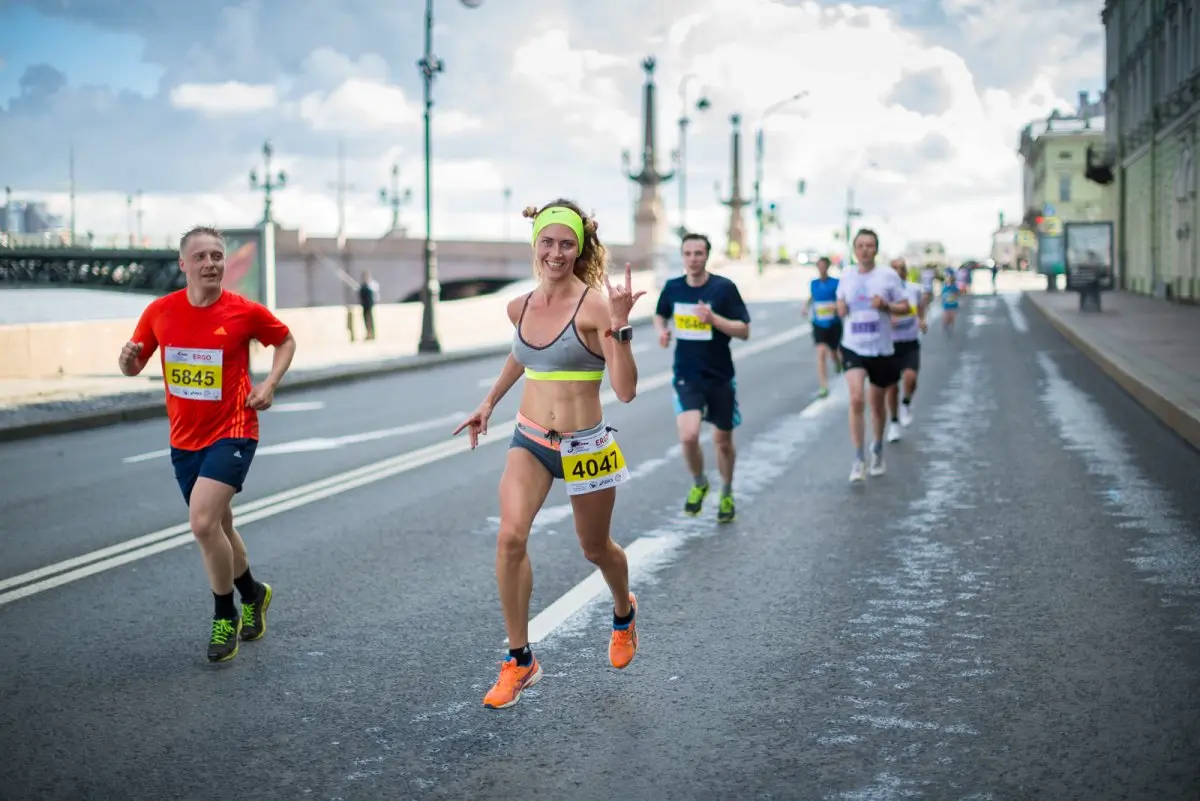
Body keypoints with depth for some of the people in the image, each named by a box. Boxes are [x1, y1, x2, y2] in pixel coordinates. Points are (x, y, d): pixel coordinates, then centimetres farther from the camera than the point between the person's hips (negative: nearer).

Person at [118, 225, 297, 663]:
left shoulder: (245, 312, -10)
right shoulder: (160, 312, -2)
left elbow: (285, 340, 8)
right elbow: (134, 367, 8)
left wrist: (269, 384, -6)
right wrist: (128, 359, -16)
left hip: (232, 433, -5)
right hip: (184, 439, 5)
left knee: (202, 522, -20)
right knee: (217, 527, 17)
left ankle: (225, 617, 0)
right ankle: (252, 593, 43)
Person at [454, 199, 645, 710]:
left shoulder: (594, 306, -15)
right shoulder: (520, 307, 1)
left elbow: (626, 391, -21)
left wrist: (619, 326, -29)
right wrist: (489, 403, 26)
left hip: (586, 447, -3)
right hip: (529, 442, 3)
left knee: (595, 549, 16)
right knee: (510, 538, -19)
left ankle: (623, 615, 51)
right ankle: (519, 661, -4)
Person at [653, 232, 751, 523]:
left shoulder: (724, 287, -10)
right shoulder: (672, 287, -1)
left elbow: (744, 331, -11)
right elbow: (660, 315, 19)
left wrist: (713, 319, -26)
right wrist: (662, 331, -3)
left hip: (720, 377, -1)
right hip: (686, 377, 1)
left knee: (723, 440, 12)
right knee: (688, 435, -19)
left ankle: (726, 493, 38)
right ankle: (698, 484, 11)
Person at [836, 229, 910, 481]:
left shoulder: (888, 276, -6)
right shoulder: (846, 276, 2)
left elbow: (905, 307, -1)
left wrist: (886, 305, -20)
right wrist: (840, 308, -4)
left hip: (882, 349, 0)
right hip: (853, 347, 0)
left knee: (877, 403, 14)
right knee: (856, 399, -18)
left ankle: (877, 450, 40)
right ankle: (858, 460, -11)